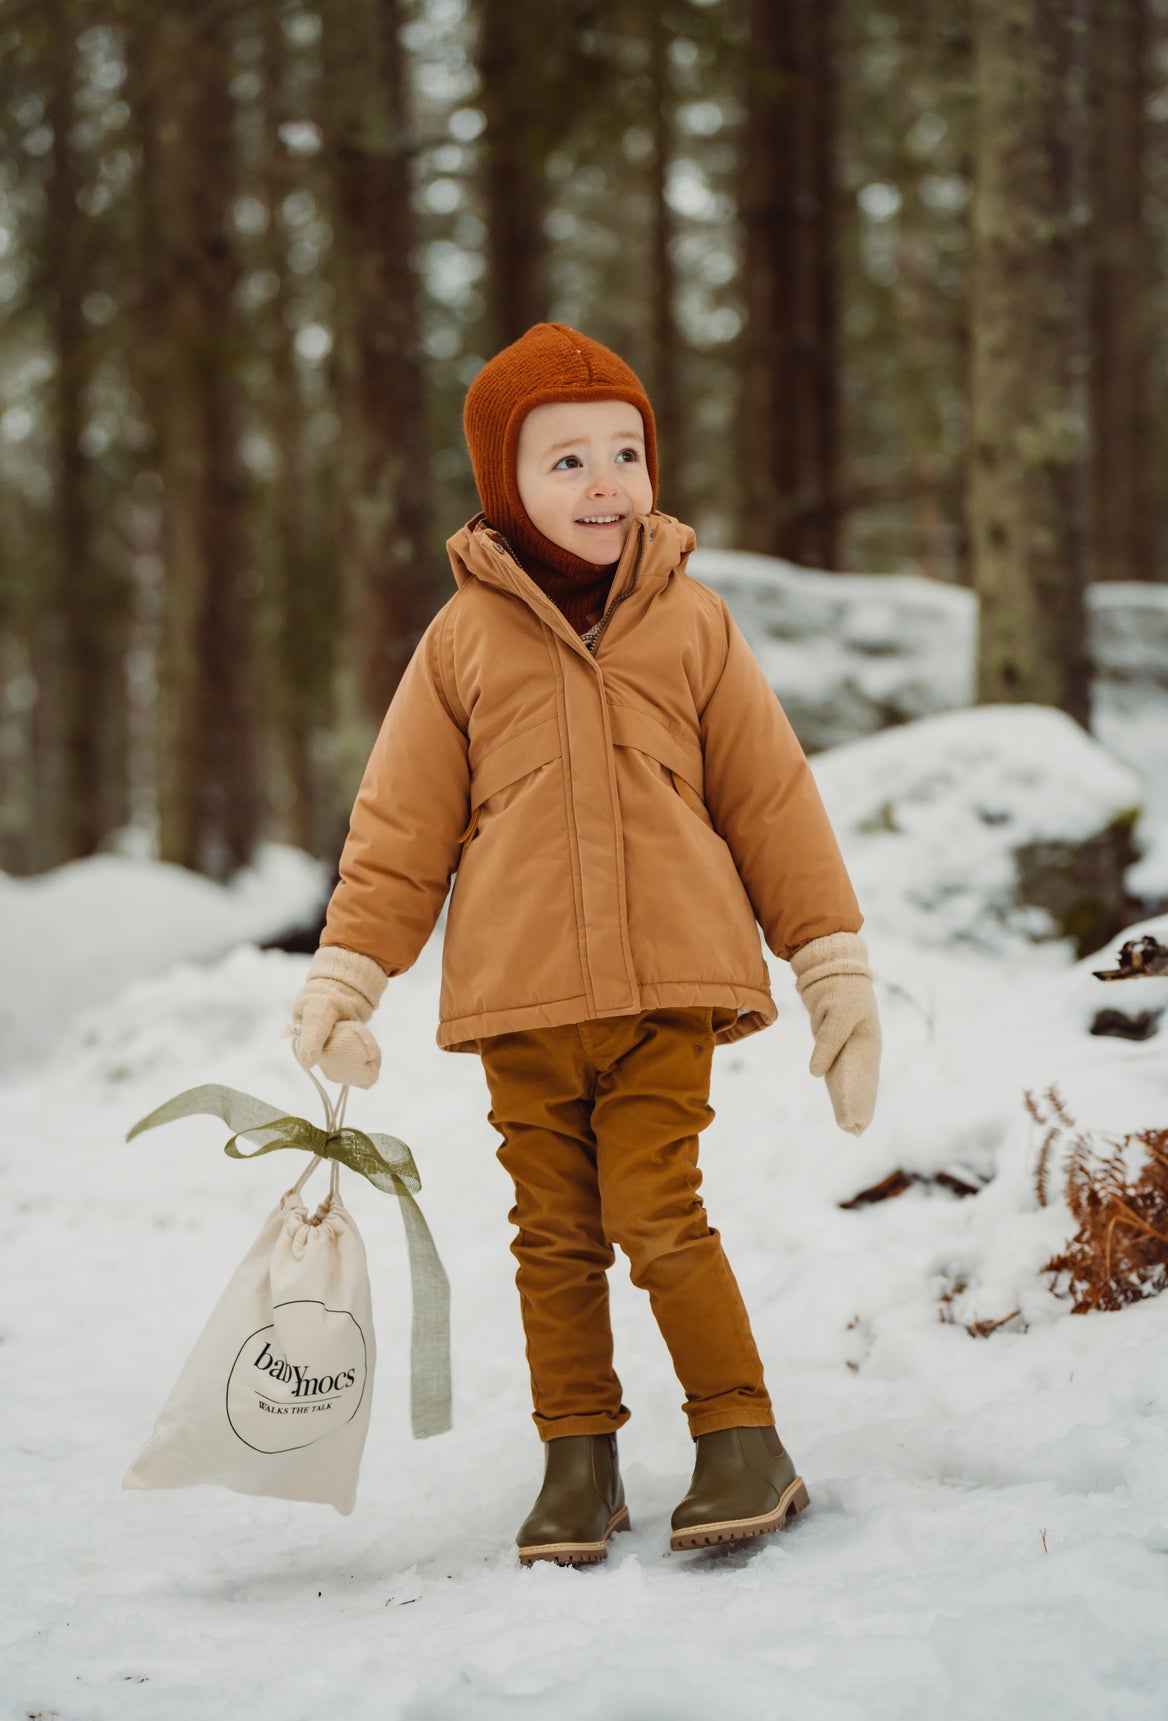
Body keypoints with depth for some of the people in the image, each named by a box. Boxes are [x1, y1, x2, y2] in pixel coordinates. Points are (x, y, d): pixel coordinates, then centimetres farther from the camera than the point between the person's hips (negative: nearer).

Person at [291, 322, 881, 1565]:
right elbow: (402, 824, 9)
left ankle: (743, 1443, 6)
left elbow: (772, 799, 10)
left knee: (658, 1217, -8)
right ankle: (578, 1464, 17)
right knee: (554, 1233, 6)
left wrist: (834, 962, 9)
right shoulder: (464, 639, 5)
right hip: (520, 1001, 1)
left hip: (668, 988, -1)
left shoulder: (691, 625, 6)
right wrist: (345, 978, 3)